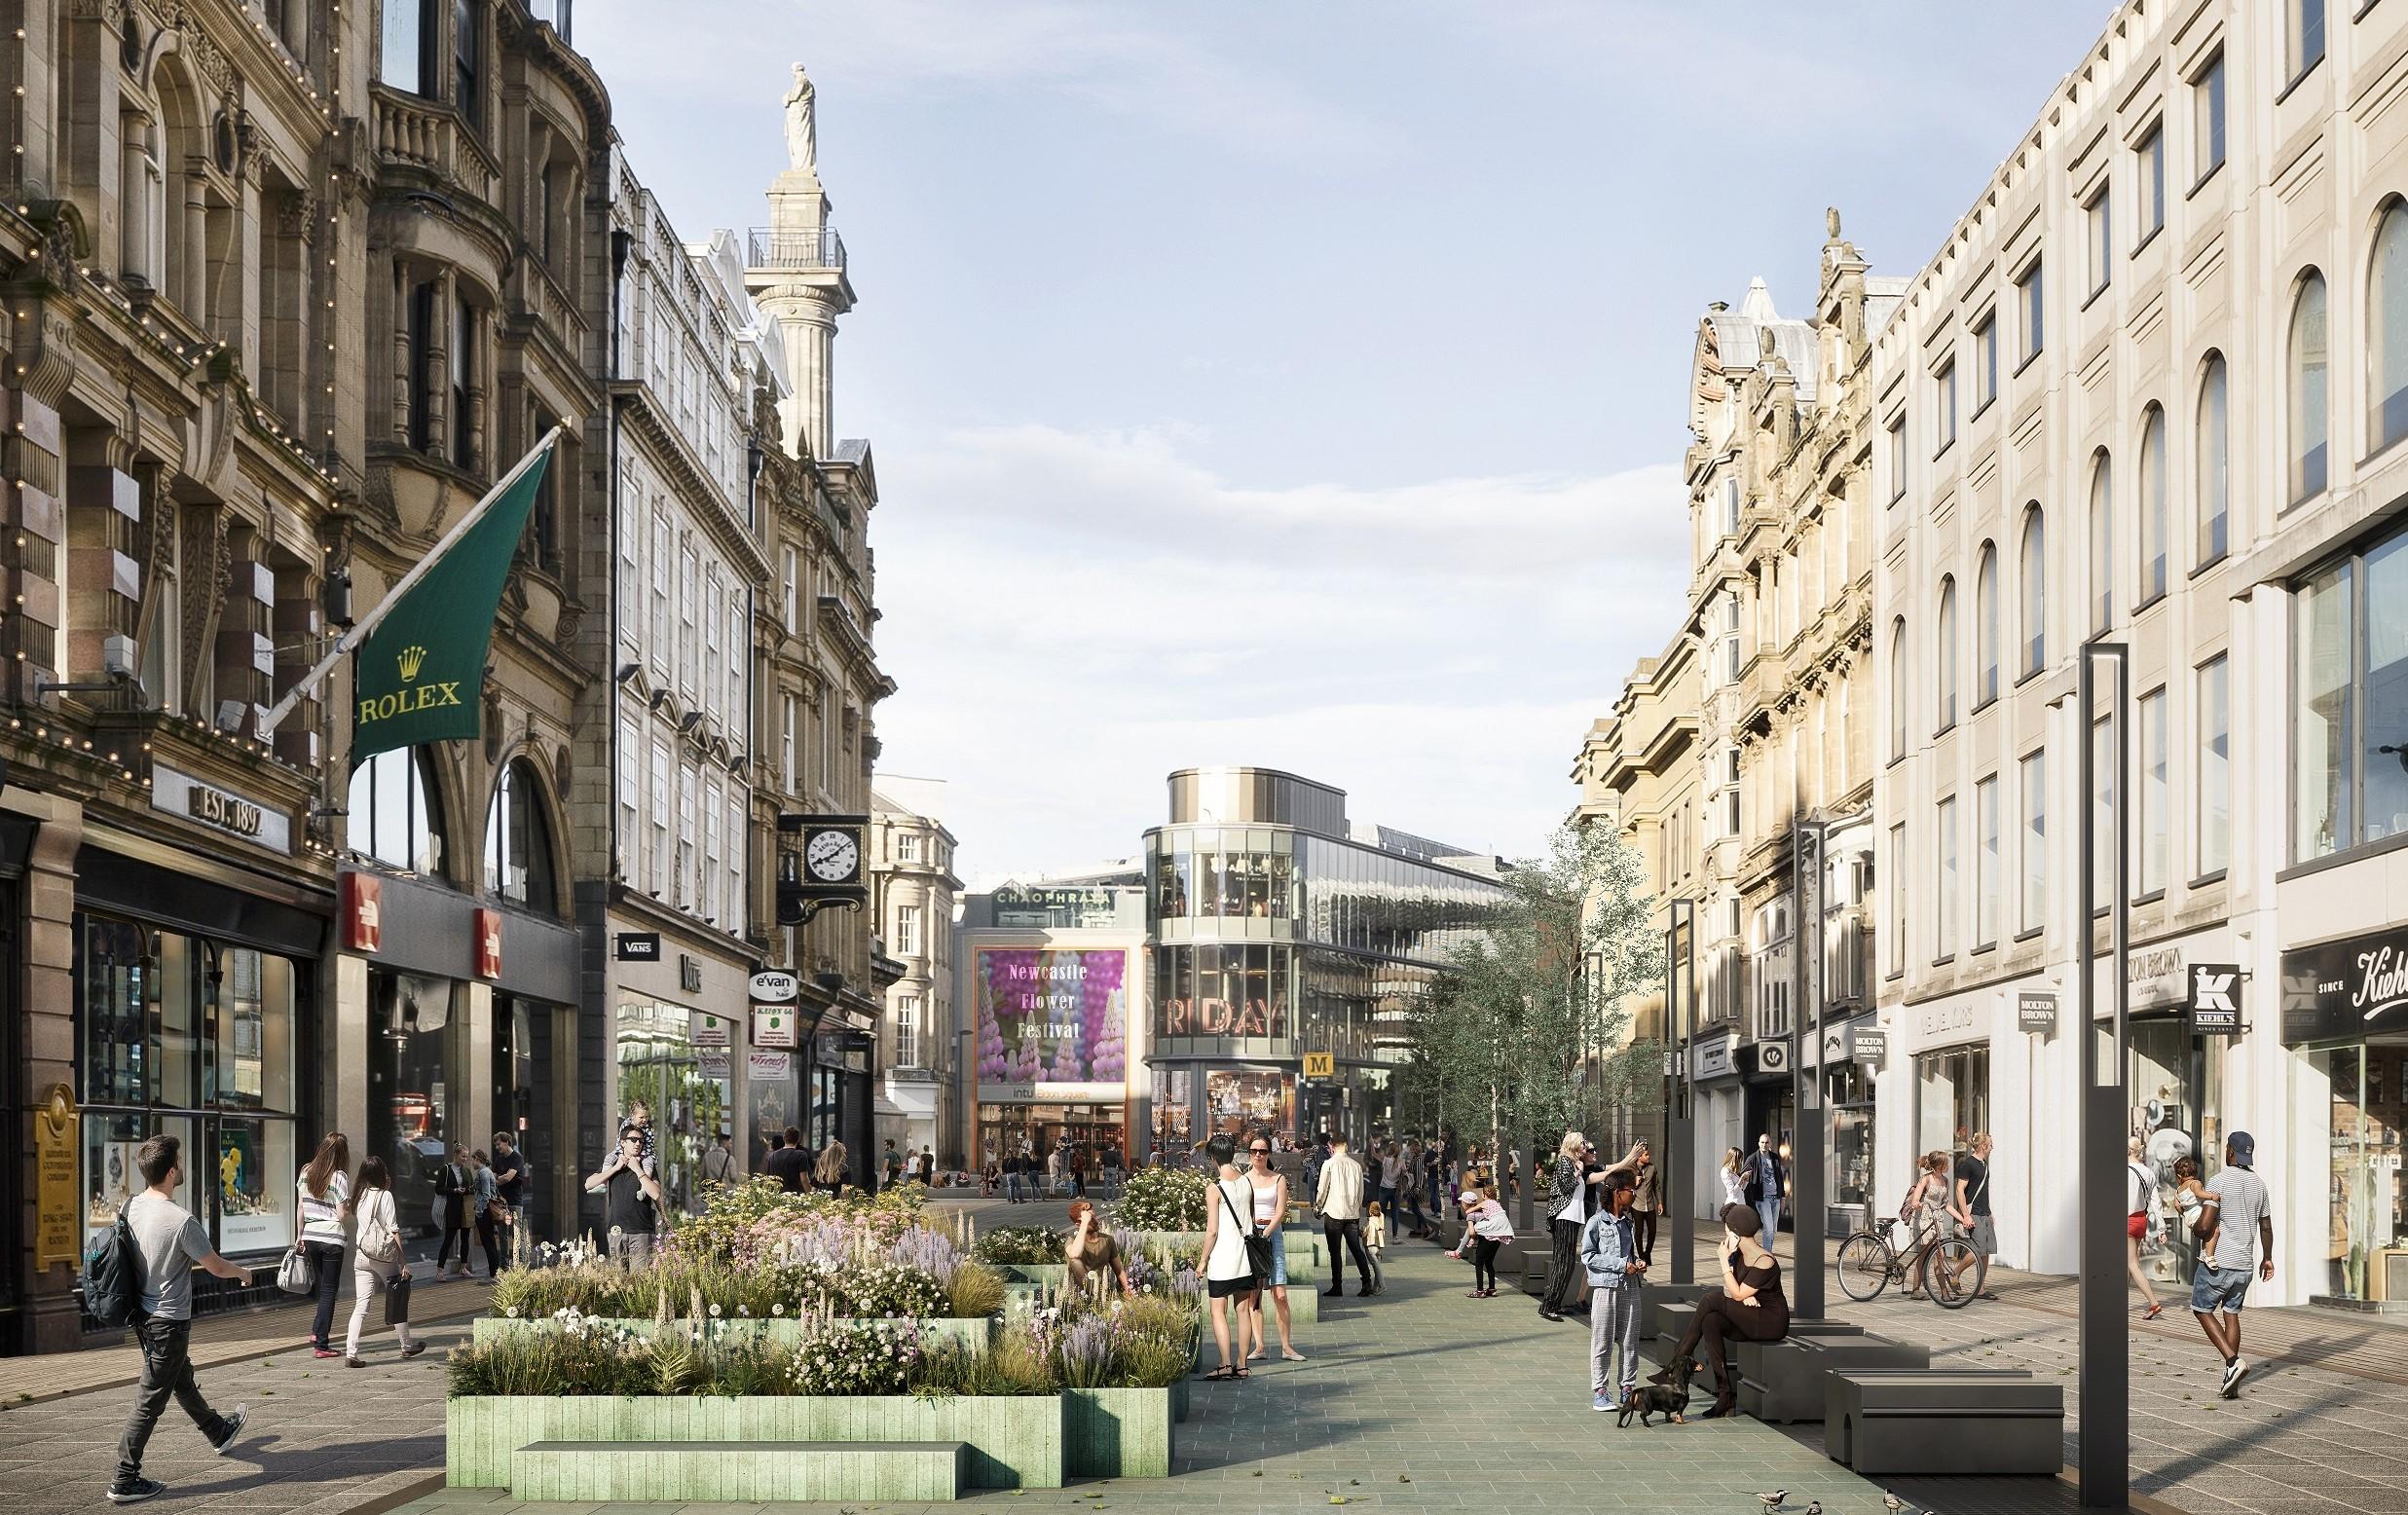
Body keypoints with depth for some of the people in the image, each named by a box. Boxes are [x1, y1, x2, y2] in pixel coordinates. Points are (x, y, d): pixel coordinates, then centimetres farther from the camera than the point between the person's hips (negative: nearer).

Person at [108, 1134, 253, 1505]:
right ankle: (125, 1481, 4)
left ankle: (219, 1431, 50)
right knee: (151, 1400, 0)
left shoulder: (131, 1207, -4)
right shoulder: (181, 1220, -25)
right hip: (169, 1320, -8)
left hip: (142, 1315, 8)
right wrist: (243, 1273, 10)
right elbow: (216, 1266, -12)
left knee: (182, 1378, 27)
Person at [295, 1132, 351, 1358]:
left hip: (310, 1238, 5)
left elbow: (300, 1208, 10)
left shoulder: (306, 1172, 5)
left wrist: (300, 1236, 19)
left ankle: (316, 1333, 10)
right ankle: (320, 1344, 0)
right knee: (329, 1291, 2)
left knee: (321, 1288, 19)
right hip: (331, 1240, -5)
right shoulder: (339, 1177, -11)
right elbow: (341, 1214, -12)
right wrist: (352, 1206, 7)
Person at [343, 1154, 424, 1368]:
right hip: (384, 1256, -4)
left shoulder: (359, 1195, 3)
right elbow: (393, 1230, -13)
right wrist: (404, 1261, -9)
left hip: (361, 1255, 4)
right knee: (398, 1301, 14)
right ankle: (407, 1346, 28)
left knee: (360, 1306, 1)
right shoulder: (385, 1196, -11)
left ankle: (351, 1353, -11)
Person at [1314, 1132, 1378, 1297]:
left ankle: (1337, 1287, 3)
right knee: (1356, 1248, 8)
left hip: (1333, 1212, -4)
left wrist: (1318, 1206, 13)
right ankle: (1367, 1282, -4)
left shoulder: (1329, 1164, -7)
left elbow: (1322, 1189, -4)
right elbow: (1361, 1192, 11)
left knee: (1335, 1251, 2)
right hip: (1353, 1213, 4)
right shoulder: (1356, 1165, 6)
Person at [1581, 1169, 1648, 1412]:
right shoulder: (1596, 1223, -7)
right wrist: (1621, 1265, -15)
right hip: (1605, 1286, -6)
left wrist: (1637, 1264, 3)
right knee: (1602, 1342, -1)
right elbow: (1587, 1256, -11)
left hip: (1629, 1286, 6)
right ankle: (1599, 1391, 5)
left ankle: (1627, 1388, 15)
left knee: (1630, 1340, 6)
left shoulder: (1629, 1222, 12)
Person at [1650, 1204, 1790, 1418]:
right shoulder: (1739, 1254, 8)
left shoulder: (1764, 1263, -19)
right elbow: (1730, 1290, 7)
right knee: (1710, 1322, -19)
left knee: (1712, 1299, -21)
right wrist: (1744, 1296, -15)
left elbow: (1736, 1294, -17)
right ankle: (1725, 1394, -21)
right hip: (1750, 1322, 9)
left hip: (1772, 1322, -9)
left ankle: (1677, 1364, -15)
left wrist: (1725, 1262, -15)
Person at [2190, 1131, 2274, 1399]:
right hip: (2243, 1264, 6)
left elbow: (2205, 1224, -21)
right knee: (2231, 1314, 12)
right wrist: (2267, 1258, 30)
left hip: (2217, 1262, -6)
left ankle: (2233, 1360, -10)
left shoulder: (2219, 1181, -14)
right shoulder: (2258, 1184, 8)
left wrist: (2194, 1228, 2)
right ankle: (2230, 1381, 8)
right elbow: (2266, 1227, 17)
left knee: (2202, 1309, 8)